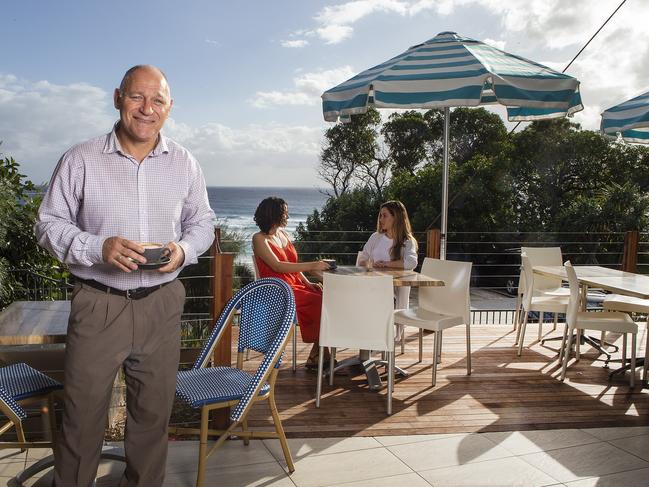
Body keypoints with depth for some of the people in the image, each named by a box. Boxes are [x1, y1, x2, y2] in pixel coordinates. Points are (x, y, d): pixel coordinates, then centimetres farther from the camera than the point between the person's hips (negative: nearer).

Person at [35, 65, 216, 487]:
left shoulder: (185, 163, 4)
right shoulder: (81, 160, -4)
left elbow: (202, 222, 13)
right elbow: (49, 223, 0)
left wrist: (184, 250, -10)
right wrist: (99, 247, -19)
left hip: (162, 305, 3)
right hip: (98, 304, -2)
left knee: (154, 412, 14)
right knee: (83, 413, 6)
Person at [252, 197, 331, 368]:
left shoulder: (283, 234, 18)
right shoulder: (259, 239, -5)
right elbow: (277, 266, -19)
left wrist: (307, 283, 5)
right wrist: (311, 266, -25)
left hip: (295, 285, 7)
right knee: (320, 302, -25)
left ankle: (316, 355, -18)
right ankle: (317, 355, -14)